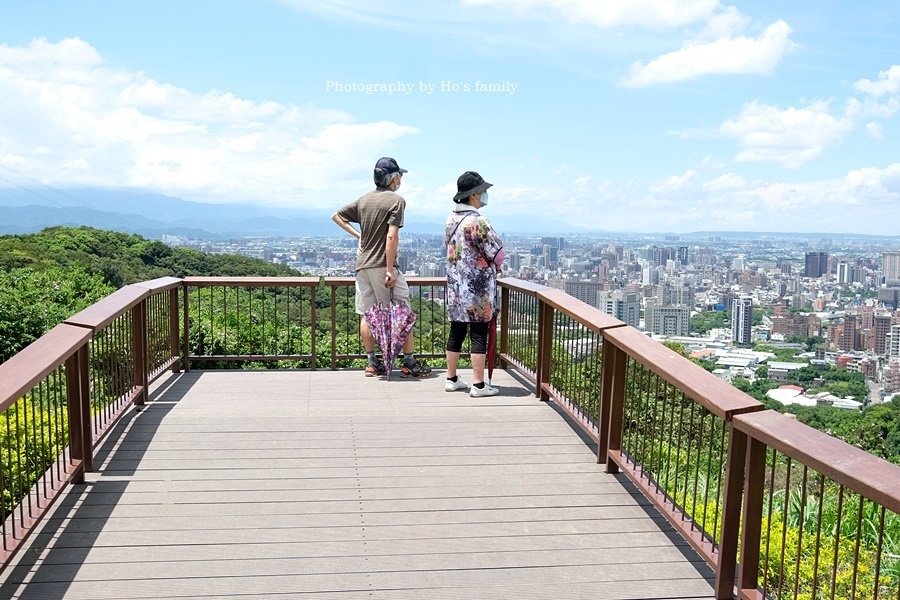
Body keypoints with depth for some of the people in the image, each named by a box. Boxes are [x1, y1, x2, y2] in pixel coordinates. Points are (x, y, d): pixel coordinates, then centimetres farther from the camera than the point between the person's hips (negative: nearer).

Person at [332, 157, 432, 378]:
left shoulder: (363, 199, 11)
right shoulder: (396, 200, -8)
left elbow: (336, 216, 17)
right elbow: (392, 237, -17)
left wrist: (357, 235, 15)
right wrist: (390, 270, -17)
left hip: (362, 265, 7)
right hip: (382, 265, -7)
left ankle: (371, 363, 14)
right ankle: (409, 363, 5)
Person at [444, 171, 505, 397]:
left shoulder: (452, 218, 6)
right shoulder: (477, 222, -19)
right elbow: (498, 253, -16)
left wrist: (490, 263, 12)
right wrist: (494, 266, 8)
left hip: (455, 287, 8)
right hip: (477, 289, -8)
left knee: (456, 332, 14)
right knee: (478, 335, 0)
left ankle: (451, 379, 22)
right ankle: (478, 385, 4)